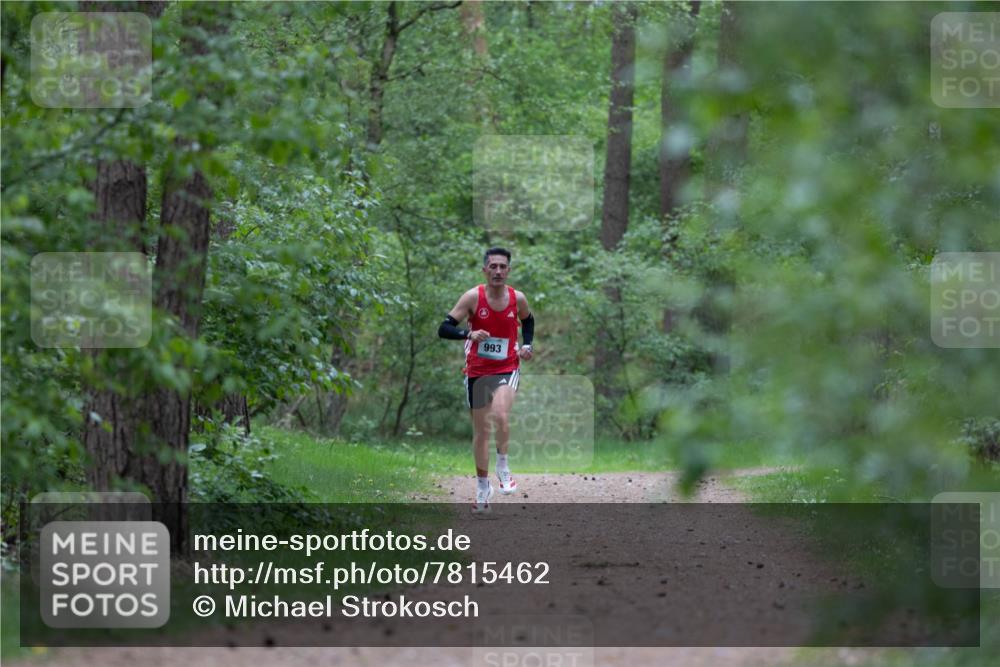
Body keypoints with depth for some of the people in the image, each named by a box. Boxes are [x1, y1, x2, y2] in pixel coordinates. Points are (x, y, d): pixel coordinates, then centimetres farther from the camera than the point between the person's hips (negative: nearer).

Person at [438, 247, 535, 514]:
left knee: (500, 415, -28)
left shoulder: (517, 299, -4)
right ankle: (483, 487, 23)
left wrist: (527, 345, 3)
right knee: (481, 430, 9)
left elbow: (528, 321, 20)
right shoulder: (473, 297, -11)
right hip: (477, 371, 0)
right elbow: (444, 329, -15)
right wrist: (469, 334, -32)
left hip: (507, 369, 0)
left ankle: (503, 465, -4)